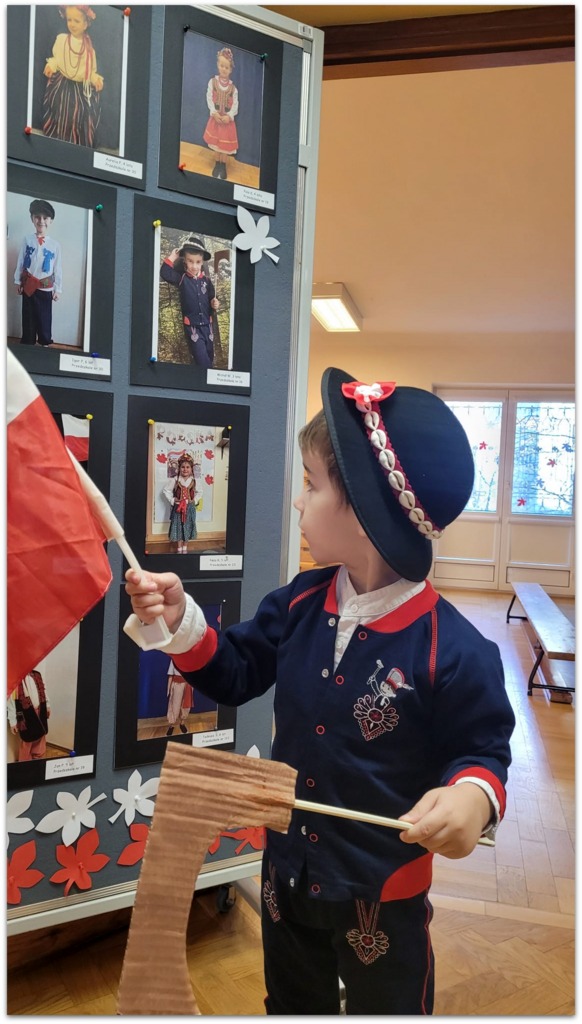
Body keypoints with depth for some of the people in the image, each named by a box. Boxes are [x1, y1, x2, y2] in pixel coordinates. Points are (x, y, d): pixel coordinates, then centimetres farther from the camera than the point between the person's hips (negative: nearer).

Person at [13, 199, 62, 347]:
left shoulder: (55, 244, -5)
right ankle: (27, 344, 22)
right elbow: (20, 261, 3)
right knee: (28, 318, 10)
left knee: (44, 318, 5)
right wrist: (18, 281, 4)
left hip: (45, 287, -1)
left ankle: (45, 343, 20)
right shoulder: (27, 239, -2)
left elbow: (58, 268, -1)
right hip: (28, 285, 1)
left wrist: (58, 289, -1)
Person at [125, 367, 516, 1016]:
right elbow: (235, 674, 0)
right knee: (291, 1002, 32)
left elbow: (483, 748, -15)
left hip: (383, 892, -5)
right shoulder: (298, 605, -11)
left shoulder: (452, 648, -28)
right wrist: (181, 621, -15)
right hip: (288, 869, 6)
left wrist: (474, 794, -36)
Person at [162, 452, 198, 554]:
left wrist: (195, 500, 0)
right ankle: (179, 548, 14)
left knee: (187, 527, 8)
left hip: (189, 507, 2)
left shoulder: (194, 481, -2)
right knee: (178, 527, 3)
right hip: (177, 507, -2)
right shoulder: (174, 480, -8)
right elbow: (166, 490, -1)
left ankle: (185, 548, 21)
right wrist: (172, 500, -8)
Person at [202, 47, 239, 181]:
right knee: (216, 142, 11)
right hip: (215, 117, 1)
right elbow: (209, 98, -8)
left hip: (227, 118, -1)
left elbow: (235, 104, -7)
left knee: (225, 143, 5)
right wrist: (214, 112, -21)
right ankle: (217, 164, 26)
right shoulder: (212, 81, -7)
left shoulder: (233, 87, -6)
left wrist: (229, 116, -22)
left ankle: (223, 166, 20)